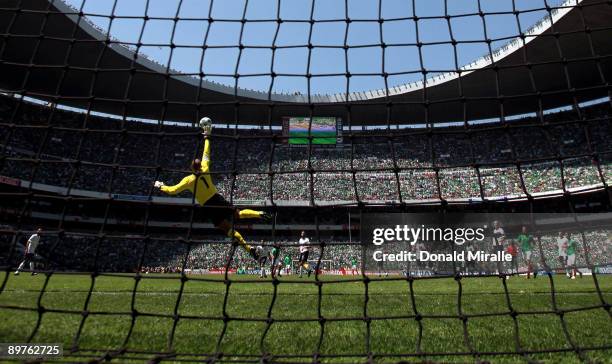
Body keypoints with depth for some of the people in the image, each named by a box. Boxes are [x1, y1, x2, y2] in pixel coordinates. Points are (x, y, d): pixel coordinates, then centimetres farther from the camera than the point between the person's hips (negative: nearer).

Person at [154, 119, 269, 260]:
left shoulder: (188, 180, -8)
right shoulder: (205, 170, 0)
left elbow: (172, 190, -3)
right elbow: (206, 154, 12)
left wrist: (160, 186, 16)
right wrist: (206, 137, 22)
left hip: (210, 207, -4)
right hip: (219, 200, 4)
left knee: (229, 229, -5)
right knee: (239, 214, 21)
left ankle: (249, 248, -15)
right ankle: (259, 214, -3)